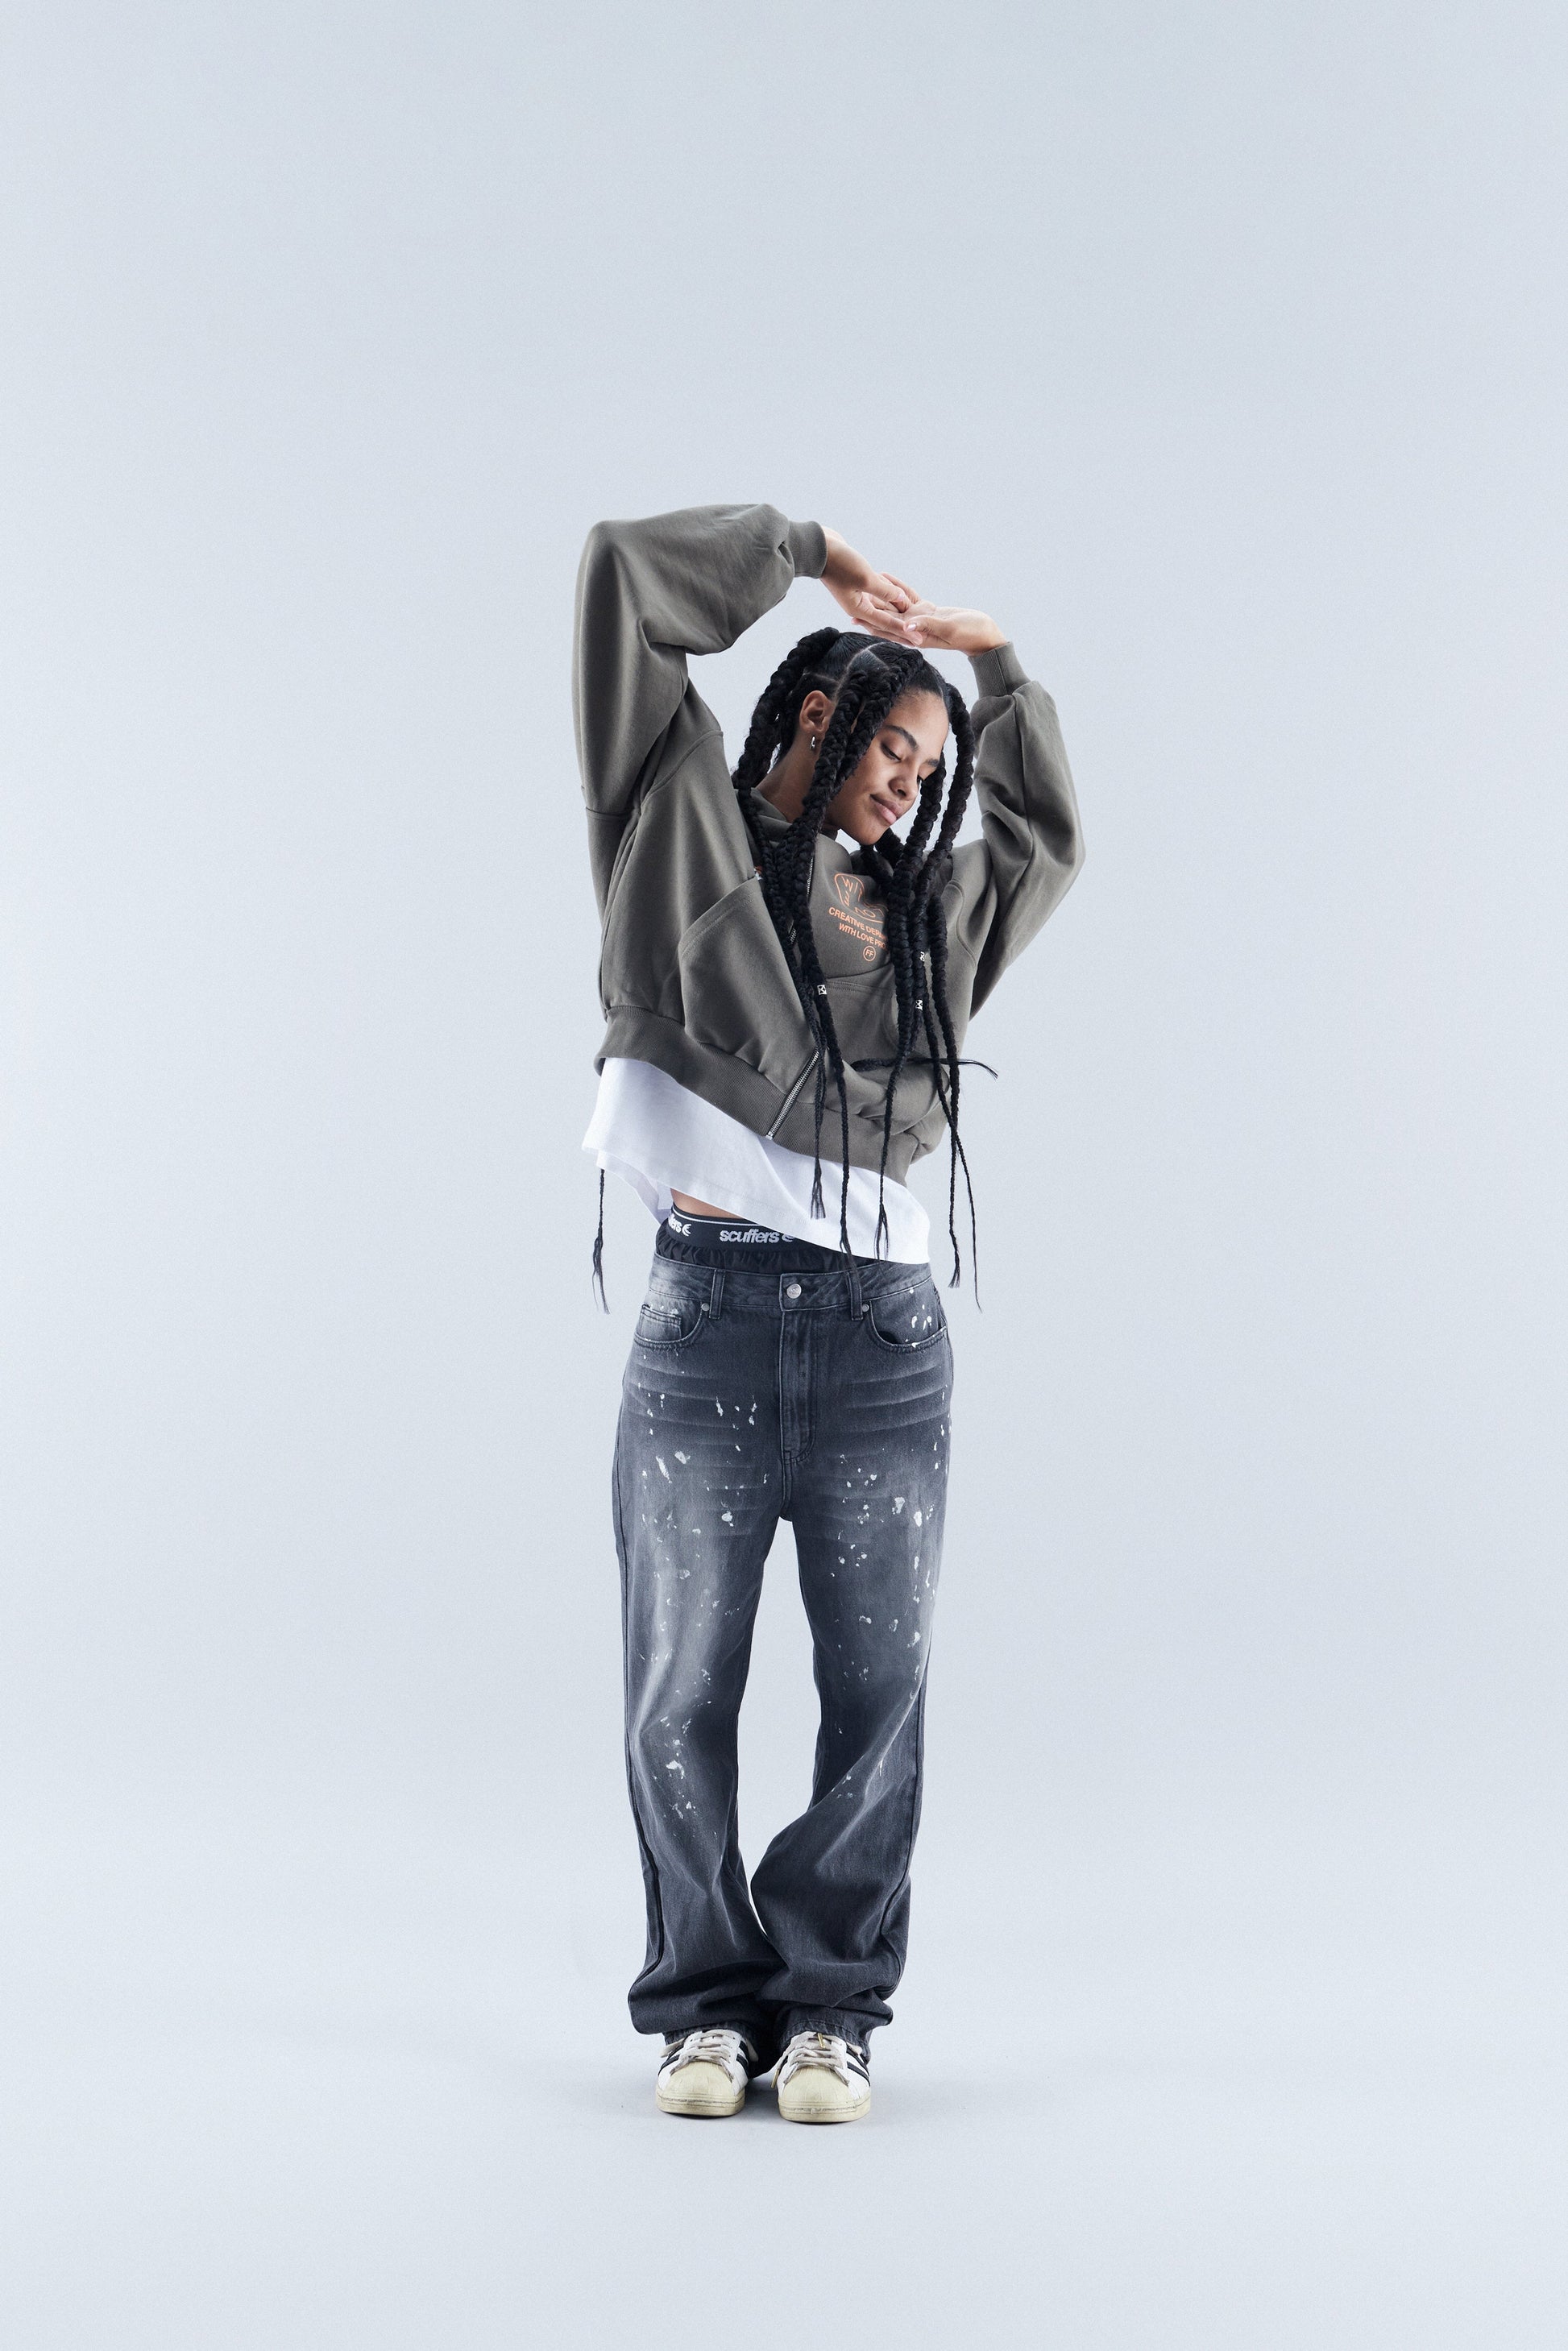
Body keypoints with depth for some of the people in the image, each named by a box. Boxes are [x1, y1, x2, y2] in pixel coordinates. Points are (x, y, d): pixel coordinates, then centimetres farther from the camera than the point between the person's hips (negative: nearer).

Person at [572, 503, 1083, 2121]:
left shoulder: (923, 909, 19)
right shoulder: (686, 834, 8)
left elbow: (1045, 837, 39)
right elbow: (622, 577, 5)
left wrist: (999, 673, 31)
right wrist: (808, 555, 15)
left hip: (881, 1335, 4)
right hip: (708, 1319, -3)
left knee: (875, 1690, 5)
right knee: (684, 1693, 3)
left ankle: (830, 2002, 18)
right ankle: (706, 1999, 18)